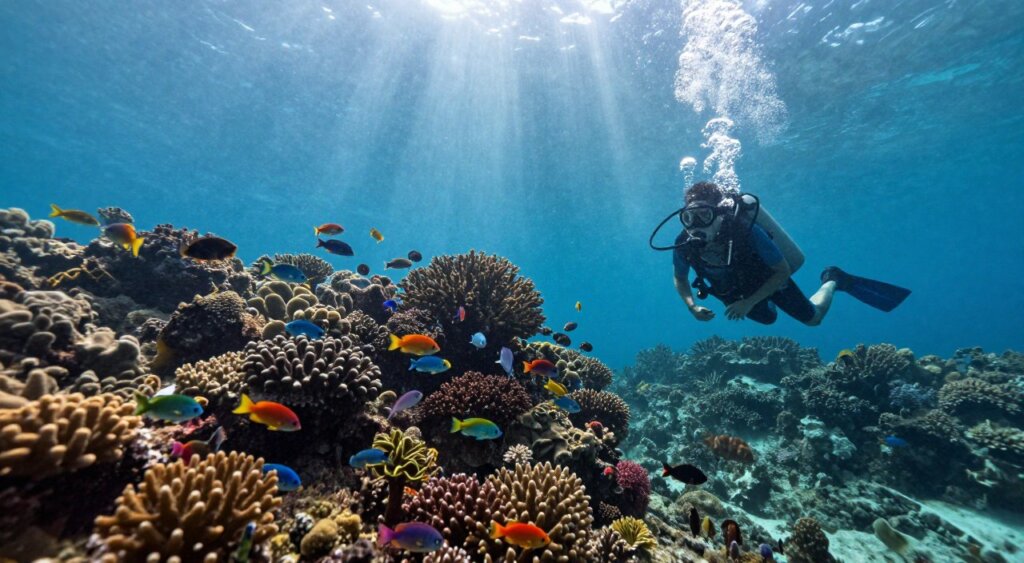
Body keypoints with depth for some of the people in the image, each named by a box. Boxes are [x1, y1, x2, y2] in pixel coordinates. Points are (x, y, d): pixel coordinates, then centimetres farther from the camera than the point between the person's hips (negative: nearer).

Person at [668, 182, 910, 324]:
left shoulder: (747, 232, -41)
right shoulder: (684, 245, -33)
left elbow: (783, 271, -28)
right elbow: (679, 278, -12)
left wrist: (749, 302, -36)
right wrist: (692, 306, -28)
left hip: (771, 280, -3)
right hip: (735, 292, 3)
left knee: (813, 318, 21)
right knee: (768, 318, 30)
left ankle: (832, 281, 43)